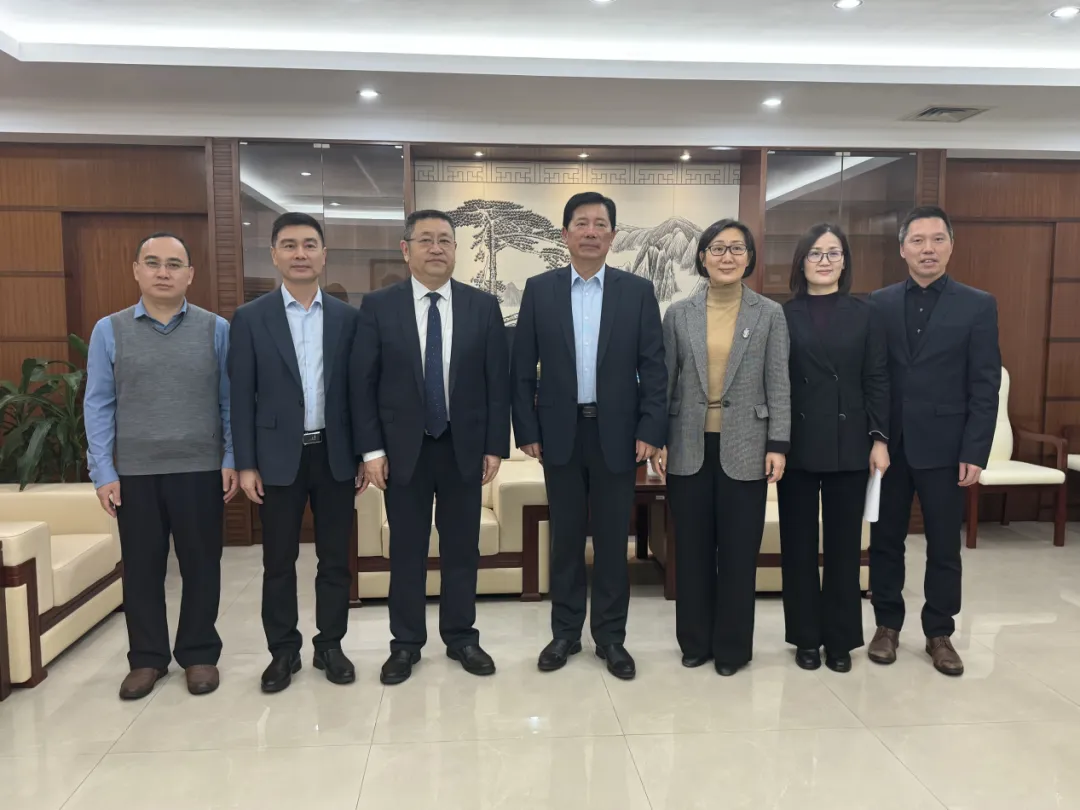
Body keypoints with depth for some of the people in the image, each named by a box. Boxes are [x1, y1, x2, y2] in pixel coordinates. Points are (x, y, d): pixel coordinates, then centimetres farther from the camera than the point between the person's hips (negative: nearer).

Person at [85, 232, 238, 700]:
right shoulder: (109, 331, 4)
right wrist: (103, 472, -3)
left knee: (201, 566, 8)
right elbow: (98, 406, 2)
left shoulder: (217, 329, 1)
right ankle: (147, 658, 26)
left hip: (201, 470, -1)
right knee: (142, 569, 11)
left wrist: (232, 460, -5)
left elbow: (230, 401, 1)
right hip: (134, 473, 1)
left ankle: (199, 654, 24)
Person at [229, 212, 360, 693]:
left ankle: (330, 645, 25)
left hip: (335, 455, 1)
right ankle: (283, 651, 24)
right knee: (279, 562, 9)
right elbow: (242, 397, -1)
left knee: (335, 558, 9)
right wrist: (246, 464, -5)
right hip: (278, 457, -1)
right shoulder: (250, 318, 0)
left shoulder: (347, 317, 4)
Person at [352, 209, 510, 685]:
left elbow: (498, 381, 1)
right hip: (403, 448, -1)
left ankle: (461, 637, 27)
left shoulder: (483, 306, 2)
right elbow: (362, 382, -2)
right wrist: (371, 449, -7)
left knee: (461, 547, 11)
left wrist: (495, 446, -3)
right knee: (406, 550, 9)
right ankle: (406, 643, 24)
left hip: (465, 447, 1)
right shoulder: (378, 306, -1)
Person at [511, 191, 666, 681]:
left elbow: (653, 367, 0)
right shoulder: (539, 289, 3)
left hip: (616, 433, 0)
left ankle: (610, 637, 22)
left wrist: (650, 431, -7)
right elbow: (522, 368, 3)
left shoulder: (638, 291, 2)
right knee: (565, 539, 11)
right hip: (560, 433, 1)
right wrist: (526, 430, -2)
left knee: (612, 540, 8)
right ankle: (565, 632, 25)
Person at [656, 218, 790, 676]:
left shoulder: (770, 314, 2)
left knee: (739, 551, 6)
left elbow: (778, 385, 0)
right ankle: (695, 640, 24)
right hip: (689, 447, 1)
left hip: (744, 449, -1)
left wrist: (778, 445, -6)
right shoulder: (678, 314, 5)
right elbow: (665, 381, 5)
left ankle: (732, 646, 21)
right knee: (692, 549, 9)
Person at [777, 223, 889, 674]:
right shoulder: (783, 316, 2)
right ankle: (806, 636, 20)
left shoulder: (864, 315, 6)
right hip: (797, 444, -1)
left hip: (849, 444, 1)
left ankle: (840, 639, 21)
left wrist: (880, 438, -3)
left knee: (844, 543, 8)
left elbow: (877, 381, 4)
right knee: (799, 544, 7)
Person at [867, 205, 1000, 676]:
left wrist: (975, 453, -9)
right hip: (888, 443, 1)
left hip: (943, 446, -1)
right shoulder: (878, 303, 4)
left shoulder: (978, 306, 1)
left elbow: (985, 387, -3)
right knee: (886, 540, 10)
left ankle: (939, 633, 24)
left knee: (944, 546, 8)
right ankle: (887, 624, 26)